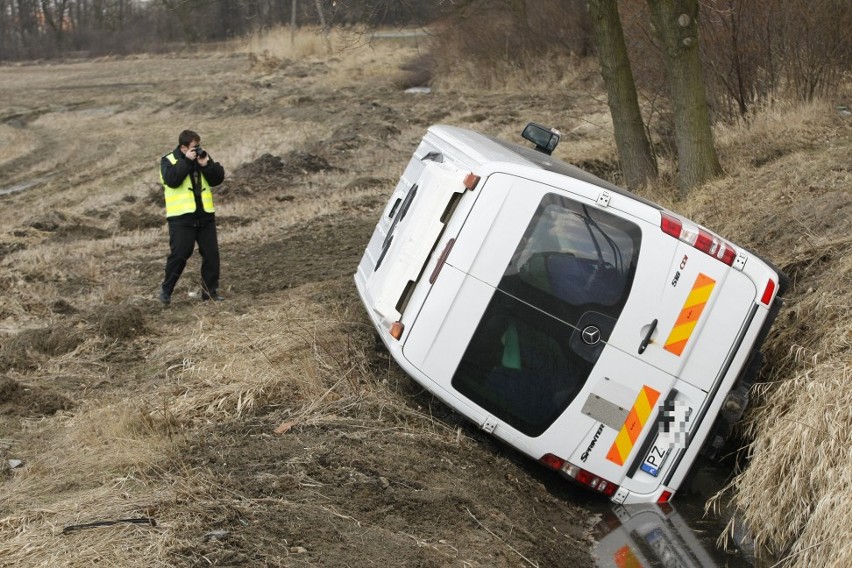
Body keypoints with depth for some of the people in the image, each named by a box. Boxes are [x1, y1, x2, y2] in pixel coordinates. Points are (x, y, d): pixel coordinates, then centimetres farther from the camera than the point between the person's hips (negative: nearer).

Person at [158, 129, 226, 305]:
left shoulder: (204, 156, 10)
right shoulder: (169, 160, -3)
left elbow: (218, 178, 2)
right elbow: (171, 180, -22)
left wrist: (206, 164, -13)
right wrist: (186, 161, -19)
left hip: (205, 215, 5)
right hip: (181, 217, -5)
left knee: (211, 254, 3)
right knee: (179, 255, -6)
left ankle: (210, 290, 12)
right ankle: (166, 290, 8)